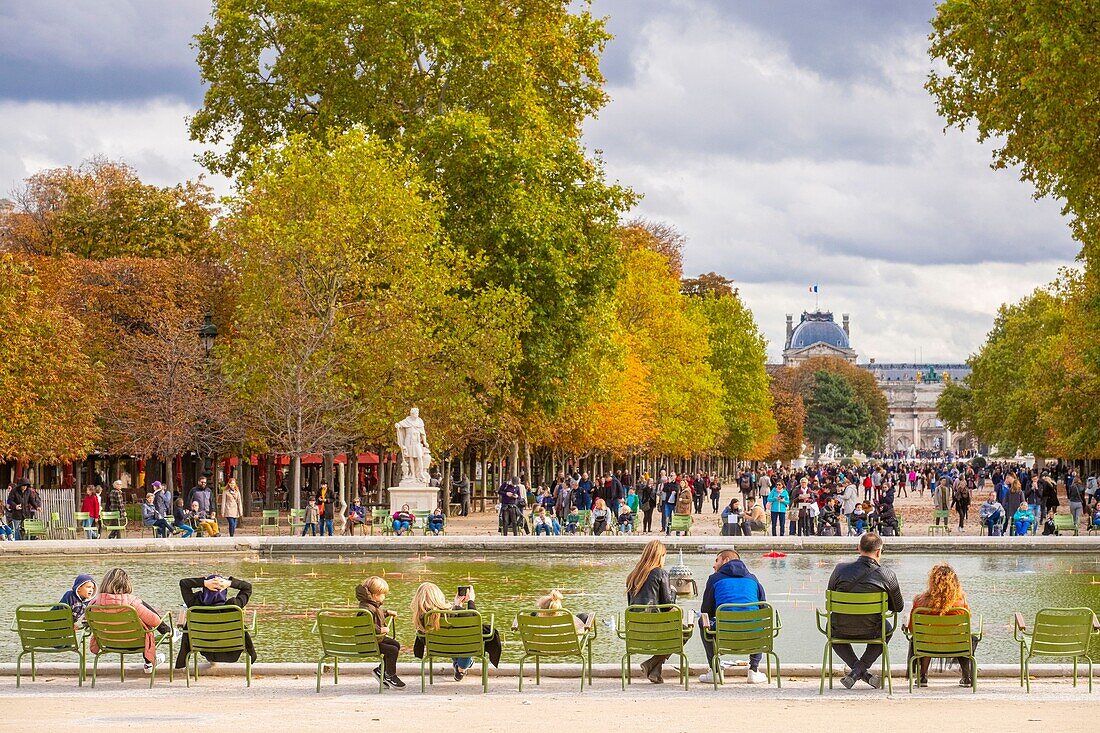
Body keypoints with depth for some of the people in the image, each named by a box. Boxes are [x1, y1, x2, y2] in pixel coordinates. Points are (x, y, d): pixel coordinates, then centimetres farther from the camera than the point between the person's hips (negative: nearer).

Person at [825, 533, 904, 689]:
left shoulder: (841, 569, -11)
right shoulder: (887, 575, -14)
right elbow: (898, 607, -1)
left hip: (842, 631, 1)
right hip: (871, 632, -1)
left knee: (831, 627, 38)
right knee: (888, 629, 35)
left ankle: (863, 673, 24)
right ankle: (858, 670, 17)